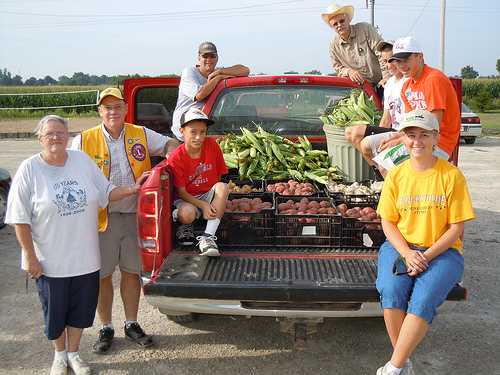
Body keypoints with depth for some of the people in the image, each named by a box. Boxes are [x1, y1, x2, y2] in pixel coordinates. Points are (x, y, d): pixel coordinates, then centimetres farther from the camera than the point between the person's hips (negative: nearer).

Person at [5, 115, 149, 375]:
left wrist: (132, 189, -5)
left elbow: (106, 193, 10)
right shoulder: (30, 169, -9)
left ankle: (73, 354, 38)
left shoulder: (83, 161, 1)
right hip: (49, 260, -3)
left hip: (85, 257, 3)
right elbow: (20, 217, -8)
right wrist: (30, 256, -11)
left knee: (81, 308, 15)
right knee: (54, 311, 13)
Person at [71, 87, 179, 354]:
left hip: (134, 215, 2)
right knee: (102, 275, 6)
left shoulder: (141, 135, 4)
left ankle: (132, 324, 29)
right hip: (101, 218, -1)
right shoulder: (84, 140, -1)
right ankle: (106, 329, 25)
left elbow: (171, 144, 16)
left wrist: (168, 160, -7)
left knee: (131, 271, 12)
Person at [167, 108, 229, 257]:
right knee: (187, 213, -38)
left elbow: (218, 176, 3)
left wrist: (217, 196, -11)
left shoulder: (212, 144, -7)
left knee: (223, 187, -31)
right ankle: (186, 226, 6)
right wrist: (203, 205, -27)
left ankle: (208, 237, -34)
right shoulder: (175, 158, -16)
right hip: (186, 198, -3)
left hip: (208, 195, 3)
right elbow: (181, 192, -13)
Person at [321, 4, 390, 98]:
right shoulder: (333, 46, 7)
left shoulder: (365, 28, 0)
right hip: (360, 88, 2)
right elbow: (339, 69, 12)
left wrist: (387, 75, -16)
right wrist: (349, 71, -13)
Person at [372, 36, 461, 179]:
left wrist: (399, 141, -17)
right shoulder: (407, 86, 13)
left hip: (438, 143, -9)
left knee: (386, 162, -21)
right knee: (380, 160, 3)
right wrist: (392, 139, -6)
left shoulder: (434, 79, -15)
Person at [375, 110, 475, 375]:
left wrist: (426, 256, -16)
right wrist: (406, 253, -13)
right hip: (400, 246, 2)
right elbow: (388, 222, 4)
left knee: (423, 299, -29)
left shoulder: (451, 175, -4)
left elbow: (456, 227, -4)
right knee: (391, 291, -27)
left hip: (442, 251, -2)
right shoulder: (395, 174, 3)